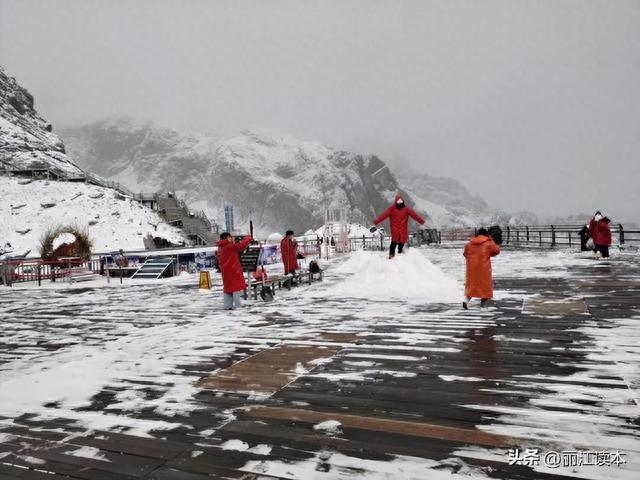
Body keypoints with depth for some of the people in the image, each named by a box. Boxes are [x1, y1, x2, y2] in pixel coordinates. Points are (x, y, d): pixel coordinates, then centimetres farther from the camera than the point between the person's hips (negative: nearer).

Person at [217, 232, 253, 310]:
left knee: (227, 287, 12)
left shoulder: (220, 248, 11)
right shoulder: (231, 246, -14)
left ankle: (227, 305, 13)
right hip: (233, 271, -8)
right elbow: (242, 245, -16)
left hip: (225, 271, 8)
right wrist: (248, 237, 1)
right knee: (237, 287, -4)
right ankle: (238, 305, -5)